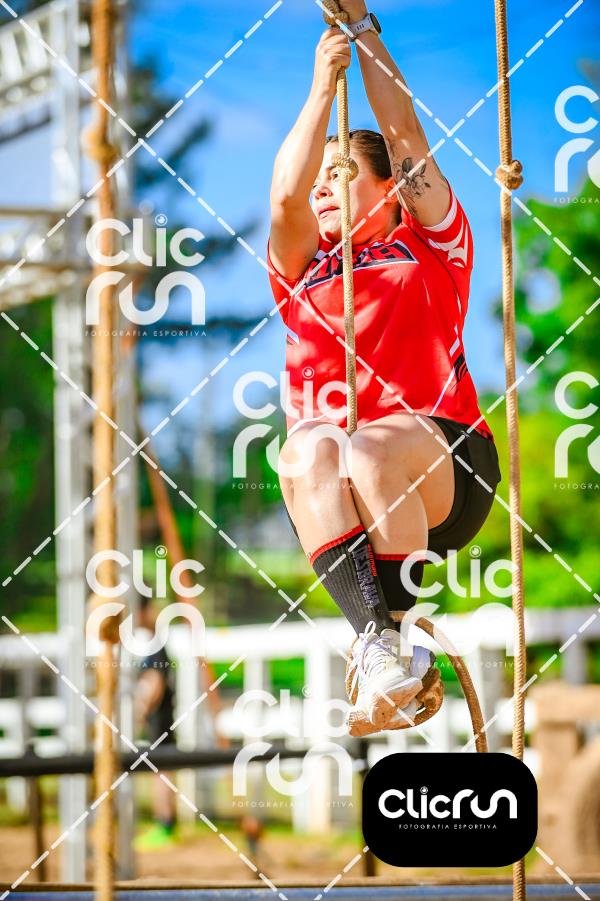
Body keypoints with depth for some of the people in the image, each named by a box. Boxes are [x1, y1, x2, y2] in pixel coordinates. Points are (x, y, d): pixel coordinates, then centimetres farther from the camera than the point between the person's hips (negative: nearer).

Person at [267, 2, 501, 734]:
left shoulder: (431, 248, 20)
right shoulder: (300, 267, 25)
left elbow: (405, 137, 10)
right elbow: (285, 196, 5)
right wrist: (324, 83, 8)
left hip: (442, 471, -2)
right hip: (331, 492, 2)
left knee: (372, 451, -37)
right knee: (311, 451, -36)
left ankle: (405, 630, -31)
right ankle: (374, 640, -50)